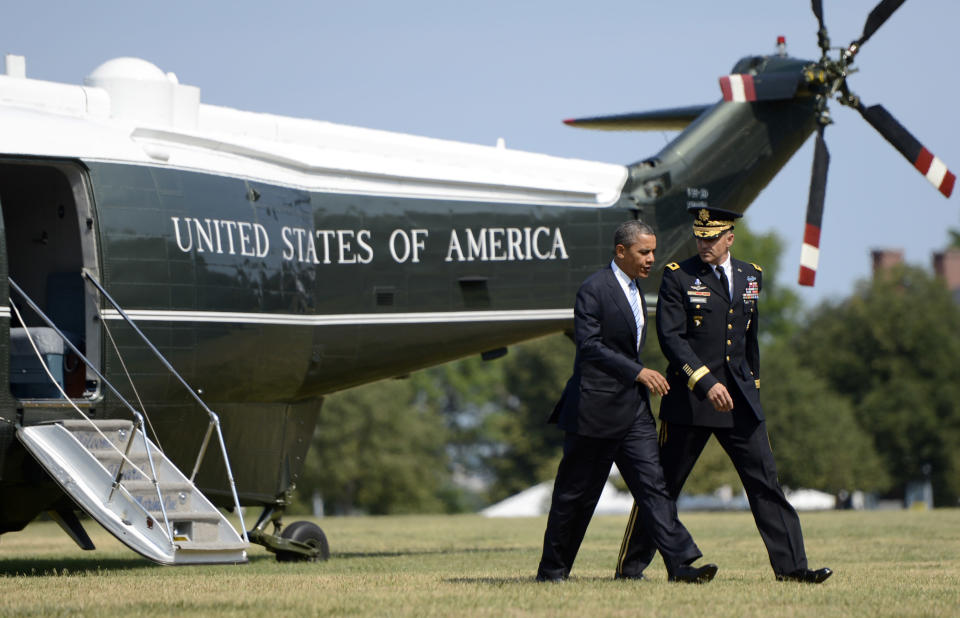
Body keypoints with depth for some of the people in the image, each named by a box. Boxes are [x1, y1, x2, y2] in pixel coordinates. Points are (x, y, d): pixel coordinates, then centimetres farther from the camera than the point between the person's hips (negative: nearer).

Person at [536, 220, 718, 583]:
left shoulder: (633, 289, 15)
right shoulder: (594, 289, -12)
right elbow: (589, 346, -19)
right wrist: (638, 372, -22)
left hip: (633, 408, 7)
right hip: (595, 408, -7)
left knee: (652, 483, -4)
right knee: (576, 493, 2)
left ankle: (680, 563, -13)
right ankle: (551, 571, 14)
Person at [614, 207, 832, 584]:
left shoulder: (751, 276, 11)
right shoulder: (679, 277, -5)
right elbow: (671, 338, -13)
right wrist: (706, 383, -21)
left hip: (740, 398, 4)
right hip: (689, 397, -4)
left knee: (764, 479, -1)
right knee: (663, 485, 3)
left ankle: (790, 566, 0)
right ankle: (630, 567, 13)